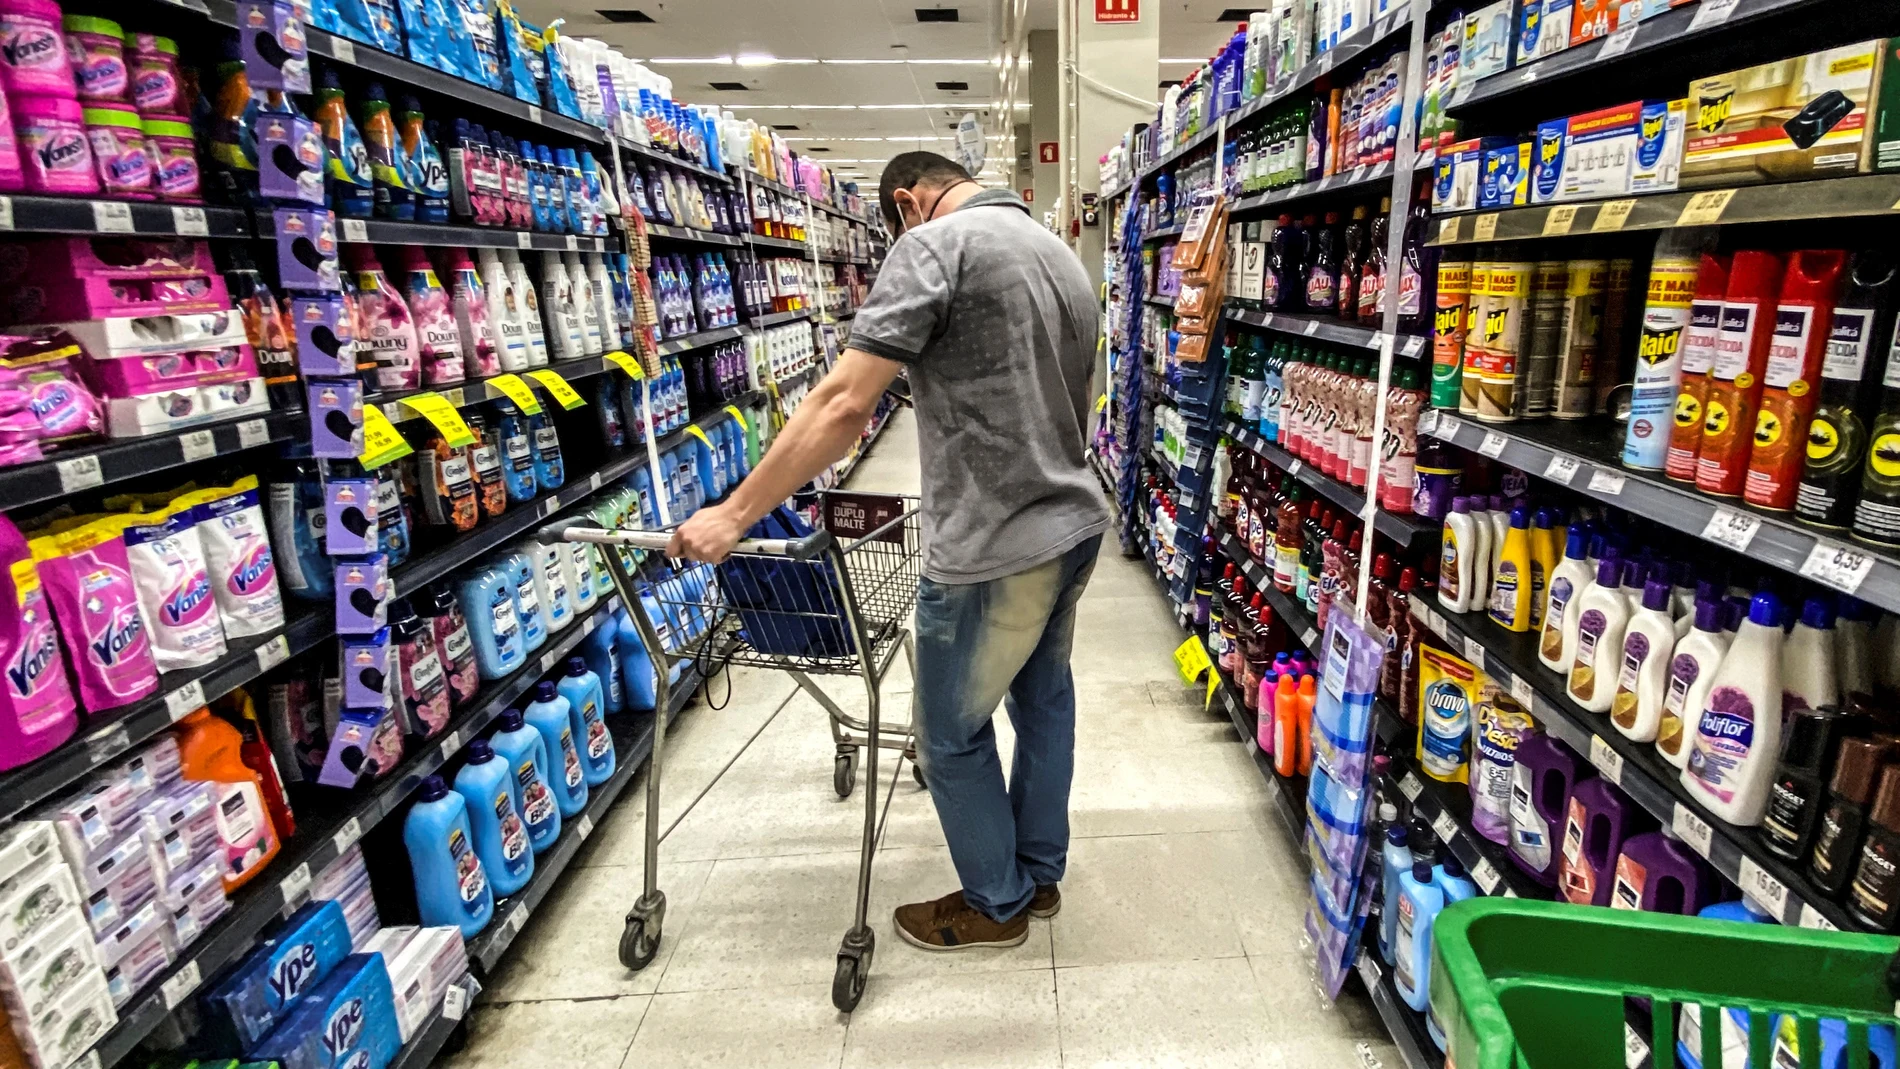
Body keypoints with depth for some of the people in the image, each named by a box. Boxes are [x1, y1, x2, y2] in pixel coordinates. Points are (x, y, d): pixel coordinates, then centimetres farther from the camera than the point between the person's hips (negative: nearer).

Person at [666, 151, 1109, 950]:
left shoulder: (934, 244, -12)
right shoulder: (1061, 255, 14)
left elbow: (843, 404, -21)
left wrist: (735, 514, -15)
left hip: (994, 552, -9)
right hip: (1073, 527, 9)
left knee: (952, 735, 11)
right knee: (1043, 699, 23)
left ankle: (996, 903, 30)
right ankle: (1039, 873, 41)